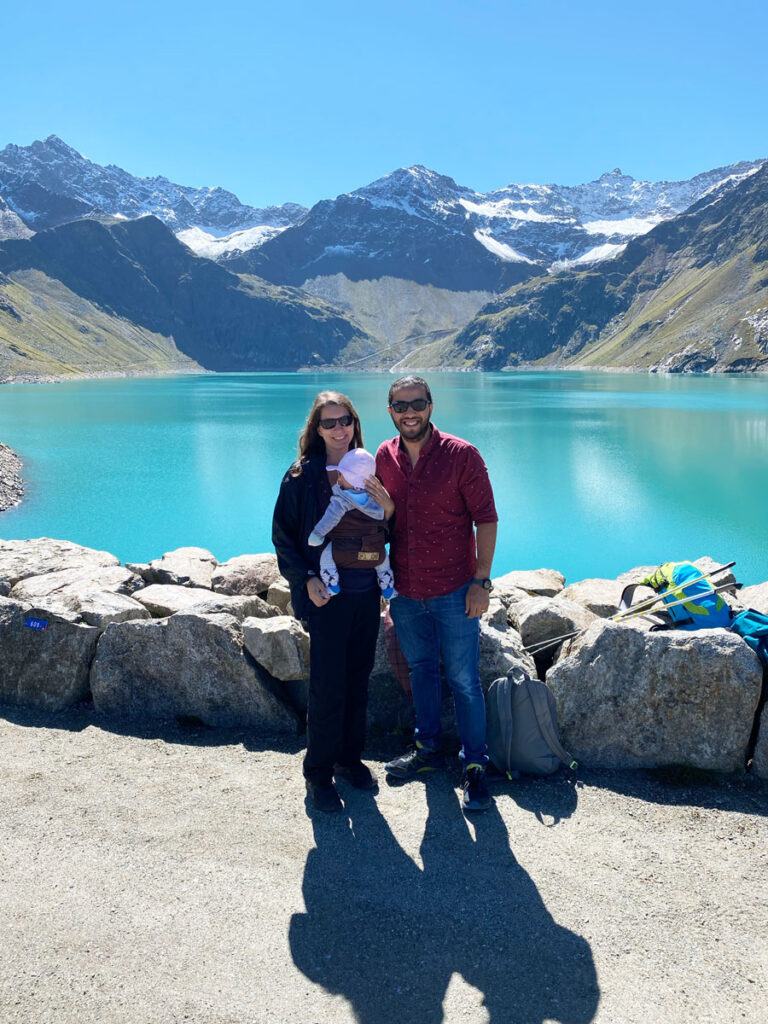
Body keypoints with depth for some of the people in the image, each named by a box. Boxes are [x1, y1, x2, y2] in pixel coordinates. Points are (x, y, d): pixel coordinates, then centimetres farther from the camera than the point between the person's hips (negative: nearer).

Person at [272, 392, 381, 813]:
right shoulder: (302, 475, -5)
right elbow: (283, 533, -4)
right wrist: (305, 578, -12)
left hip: (366, 592, 4)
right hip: (326, 594, -4)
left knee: (358, 679, 14)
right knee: (327, 686, 1)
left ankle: (349, 757, 32)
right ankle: (318, 773, 17)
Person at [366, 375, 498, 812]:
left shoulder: (462, 455, -10)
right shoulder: (385, 457, 4)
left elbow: (486, 519, -8)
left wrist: (481, 580, -13)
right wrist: (385, 508, -10)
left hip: (454, 591, -5)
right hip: (405, 591, 5)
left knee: (464, 681, 2)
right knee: (422, 670, 19)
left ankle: (475, 767, 16)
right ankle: (428, 749, 35)